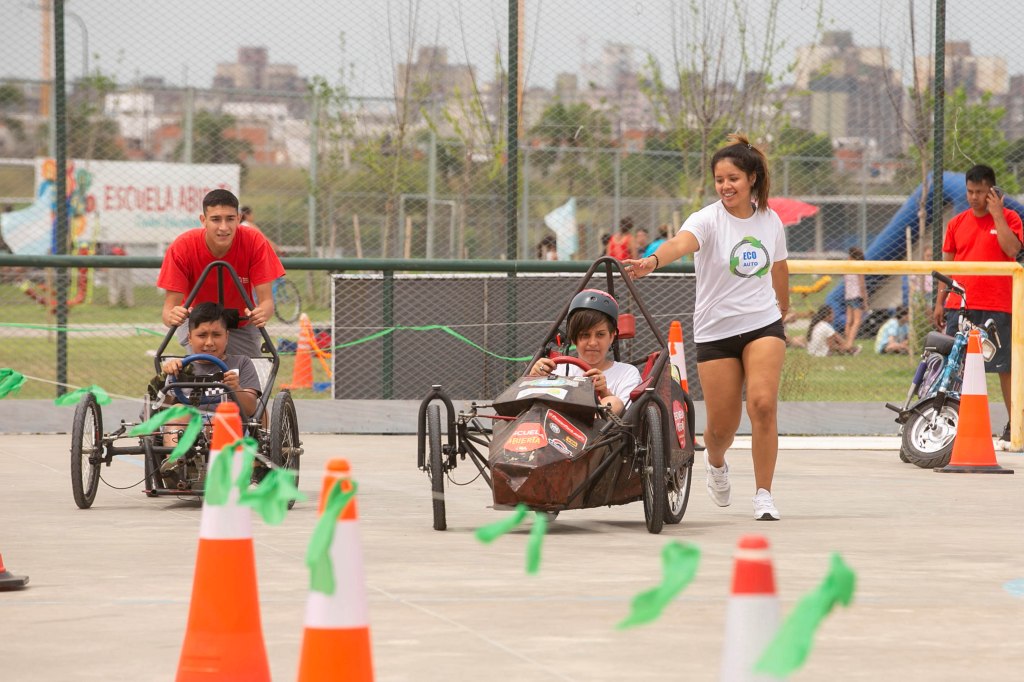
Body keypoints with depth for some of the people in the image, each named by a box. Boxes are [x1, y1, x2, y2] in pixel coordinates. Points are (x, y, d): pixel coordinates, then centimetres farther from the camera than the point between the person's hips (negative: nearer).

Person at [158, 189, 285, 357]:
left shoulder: (254, 242, -25)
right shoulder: (183, 247, -27)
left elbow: (266, 301, -26)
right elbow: (170, 305, -27)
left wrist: (262, 313, -51)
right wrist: (172, 316, -52)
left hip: (242, 323, 2)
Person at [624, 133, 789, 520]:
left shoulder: (770, 221, 2)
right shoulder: (708, 220, -12)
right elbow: (681, 242, -35)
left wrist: (783, 309, 32)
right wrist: (654, 261, -56)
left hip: (763, 325, 2)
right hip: (715, 331, -2)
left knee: (763, 403, -19)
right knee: (723, 424, 2)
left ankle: (764, 496, -10)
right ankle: (715, 463, 40)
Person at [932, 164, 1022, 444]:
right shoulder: (957, 223, 12)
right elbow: (947, 264, 15)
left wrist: (997, 213, -15)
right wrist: (939, 302, 10)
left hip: (997, 306, -3)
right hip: (959, 305, 3)